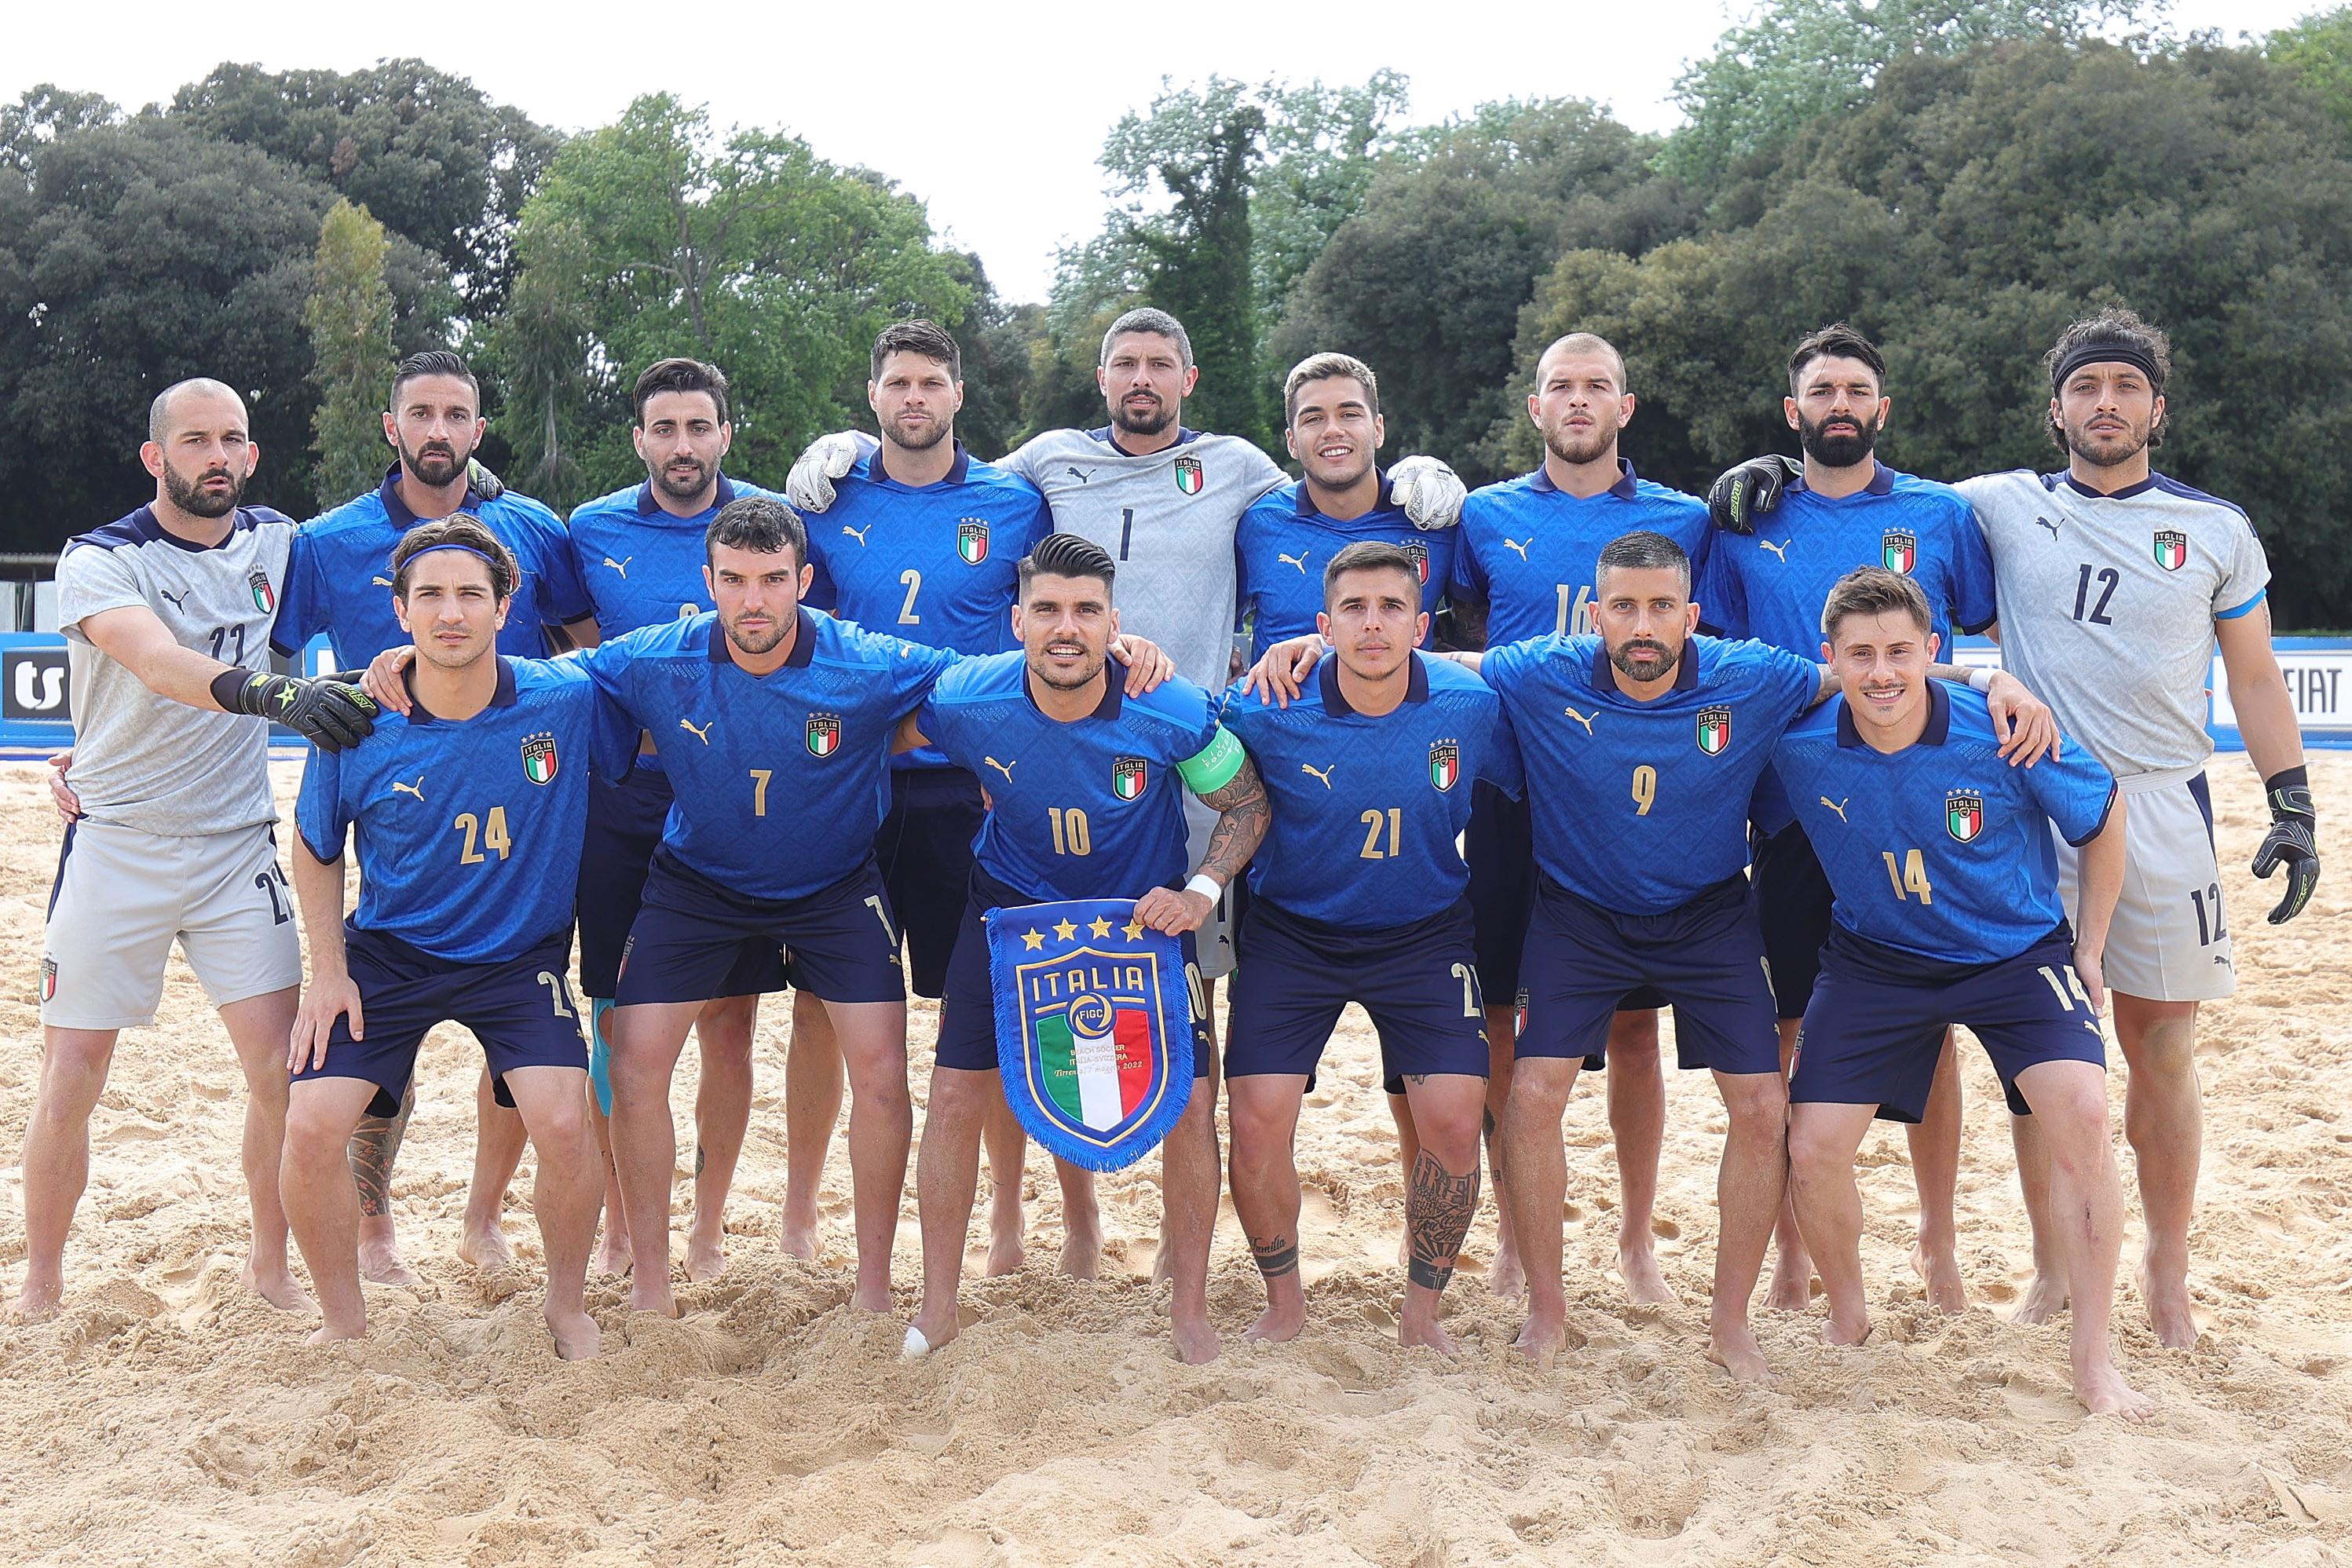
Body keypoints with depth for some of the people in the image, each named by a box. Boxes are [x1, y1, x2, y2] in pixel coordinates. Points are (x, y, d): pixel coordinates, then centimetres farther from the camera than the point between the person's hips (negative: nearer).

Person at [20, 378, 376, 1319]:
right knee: (69, 1082, 0)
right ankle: (41, 1284, 19)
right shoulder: (99, 562, -10)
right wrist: (271, 694, -49)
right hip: (116, 852, -3)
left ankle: (271, 1267, 14)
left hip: (238, 849, 3)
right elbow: (159, 662, -31)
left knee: (284, 1067, -5)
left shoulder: (275, 542, 4)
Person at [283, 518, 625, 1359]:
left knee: (564, 1126, -20)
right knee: (311, 1128, -13)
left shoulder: (569, 699, -16)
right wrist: (328, 969, -1)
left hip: (521, 956, -1)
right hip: (387, 953, 1)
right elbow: (316, 850, 4)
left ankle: (567, 1306, 9)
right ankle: (343, 1318, 15)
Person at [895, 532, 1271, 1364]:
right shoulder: (967, 701, -22)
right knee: (955, 1093, -4)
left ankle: (1190, 1310, 12)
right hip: (1014, 904, 1)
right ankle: (937, 1306, 14)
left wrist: (1202, 890, -23)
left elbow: (1248, 804, -9)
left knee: (1190, 1102, -8)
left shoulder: (1173, 711, -25)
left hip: (1146, 913, -1)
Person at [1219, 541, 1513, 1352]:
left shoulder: (1471, 707, -15)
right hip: (1291, 932, -1)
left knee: (1454, 1123, -12)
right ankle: (1284, 1305, 16)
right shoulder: (1270, 711, -18)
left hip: (1424, 935, 1)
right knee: (1257, 1123, -11)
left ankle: (1422, 1311, 12)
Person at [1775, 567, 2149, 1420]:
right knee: (1812, 1149, -7)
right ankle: (1847, 1319, 23)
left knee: (2081, 1113, -23)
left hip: (2018, 951, -1)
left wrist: (2089, 950, 1)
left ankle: (2094, 1357, -8)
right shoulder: (1799, 747, -20)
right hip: (1874, 958, 2)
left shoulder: (2005, 738, -23)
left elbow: (2104, 816, -4)